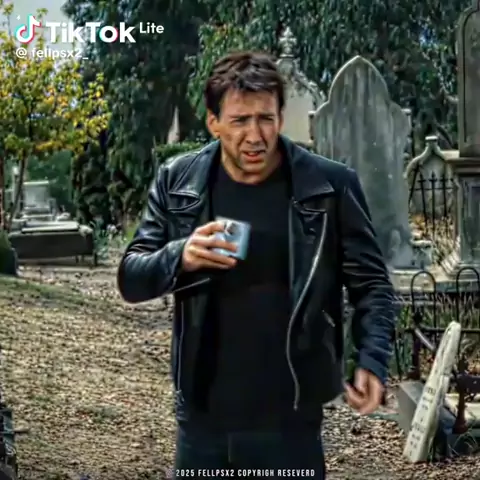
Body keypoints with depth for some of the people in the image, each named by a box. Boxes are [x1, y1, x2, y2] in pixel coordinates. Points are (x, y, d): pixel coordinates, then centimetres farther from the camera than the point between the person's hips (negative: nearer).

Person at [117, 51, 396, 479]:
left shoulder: (330, 186, -7)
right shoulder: (178, 181, -1)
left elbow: (370, 282, 0)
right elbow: (131, 279, 1)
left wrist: (373, 359, -17)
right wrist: (180, 257, -21)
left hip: (290, 419, -2)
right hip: (202, 416, 3)